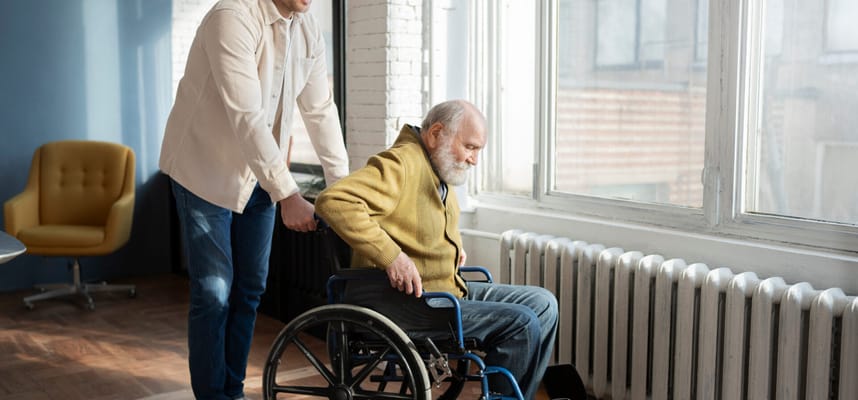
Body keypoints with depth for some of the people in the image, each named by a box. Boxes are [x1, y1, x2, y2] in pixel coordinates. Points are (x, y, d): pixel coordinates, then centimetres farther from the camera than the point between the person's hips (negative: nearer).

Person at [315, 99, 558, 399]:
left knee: (542, 303, 8)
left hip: (449, 288, 10)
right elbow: (333, 201, -33)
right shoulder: (401, 164, -19)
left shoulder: (437, 169, 13)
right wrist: (390, 254, -33)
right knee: (521, 323, -18)